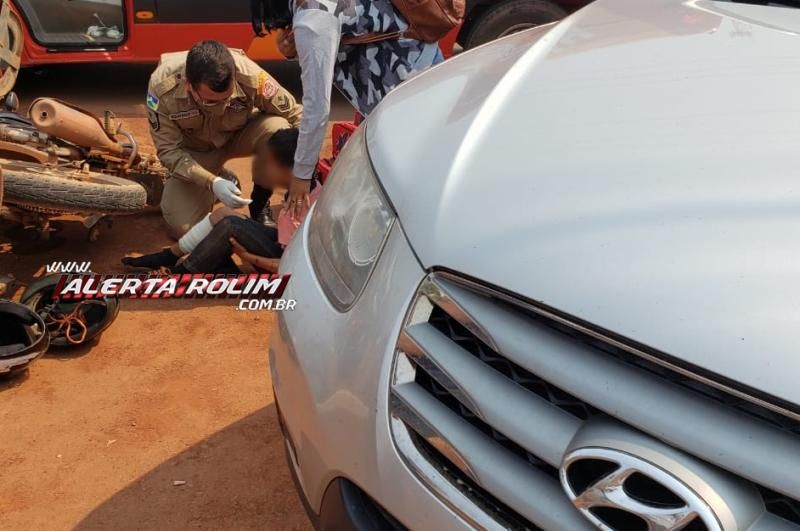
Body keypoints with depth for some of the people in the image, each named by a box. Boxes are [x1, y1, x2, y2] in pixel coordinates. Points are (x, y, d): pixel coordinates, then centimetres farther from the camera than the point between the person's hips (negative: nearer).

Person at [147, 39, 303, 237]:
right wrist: (212, 182, -37)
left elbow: (297, 115, -23)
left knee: (278, 130, -34)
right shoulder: (162, 86, -32)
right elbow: (169, 150, -23)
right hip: (195, 149, 0)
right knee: (182, 228, -16)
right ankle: (219, 179, 16)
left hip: (240, 135, 0)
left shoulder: (249, 76, -34)